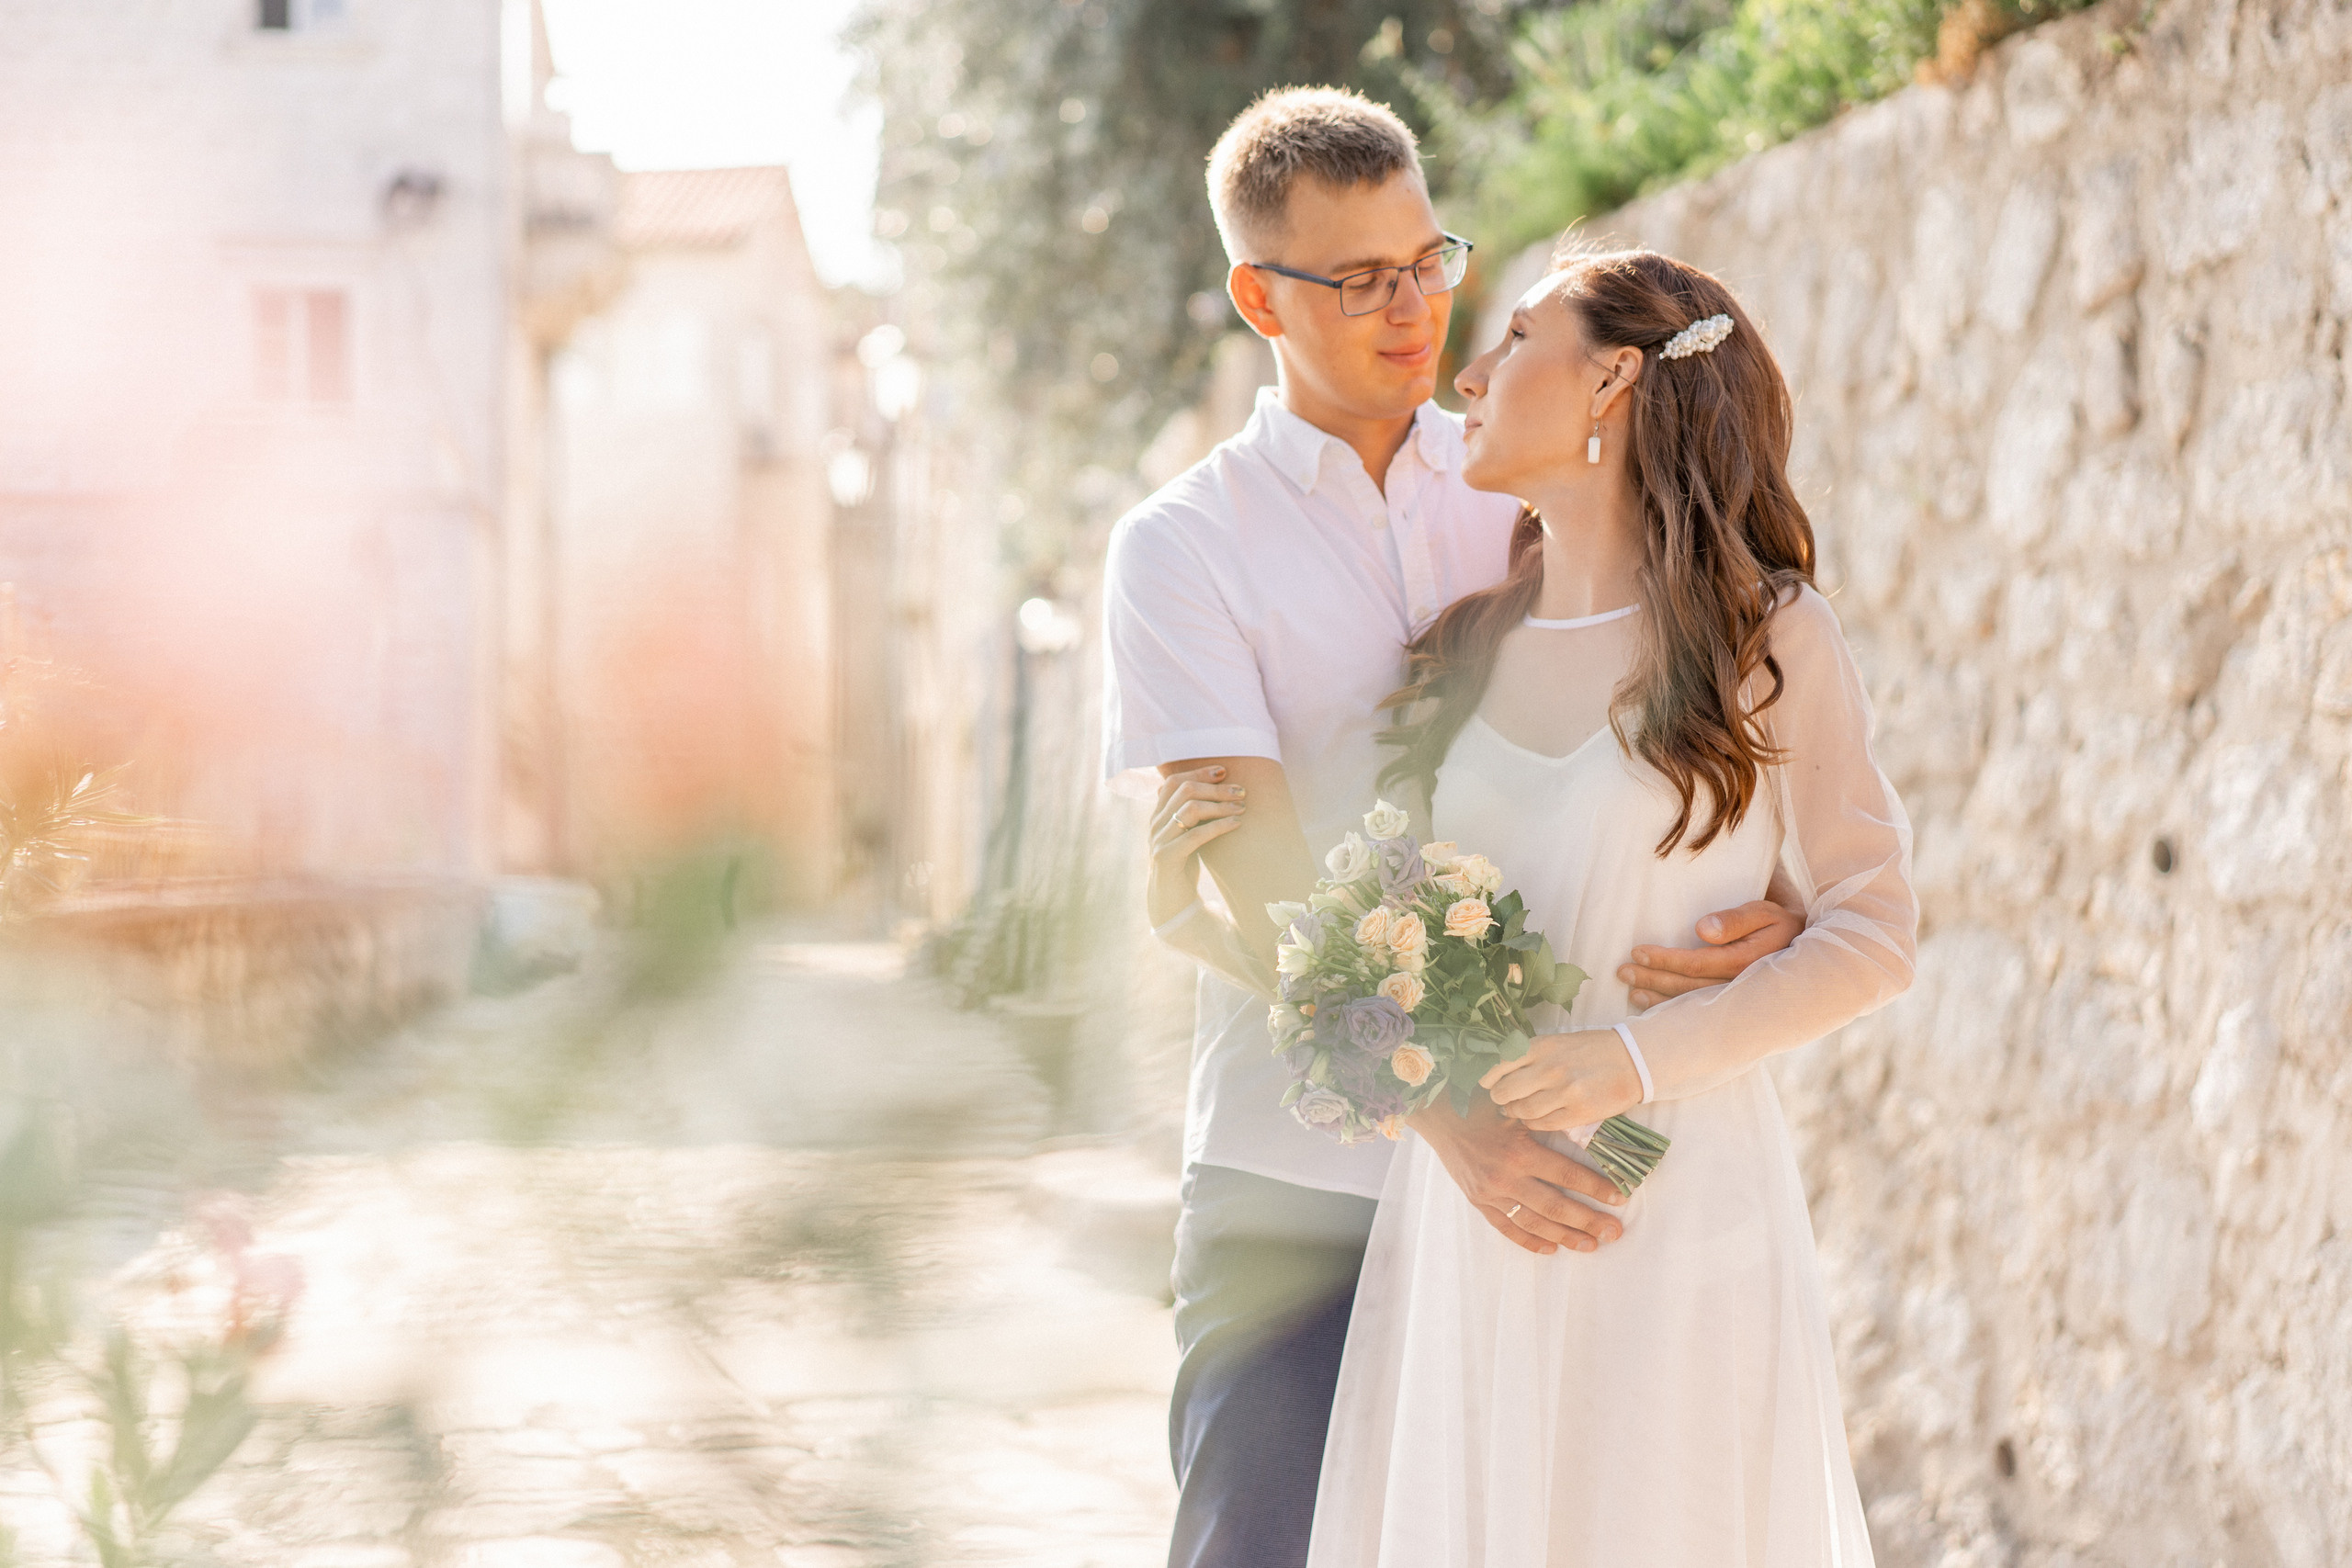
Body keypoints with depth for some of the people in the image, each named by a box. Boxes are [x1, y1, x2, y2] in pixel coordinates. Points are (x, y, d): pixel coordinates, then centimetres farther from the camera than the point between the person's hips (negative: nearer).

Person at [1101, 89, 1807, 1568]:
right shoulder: (1184, 547, -1)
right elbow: (1258, 895, -11)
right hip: (1297, 1187, -2)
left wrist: (1776, 902, -13)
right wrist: (1449, 1109, -24)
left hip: (1535, 1168, 3)